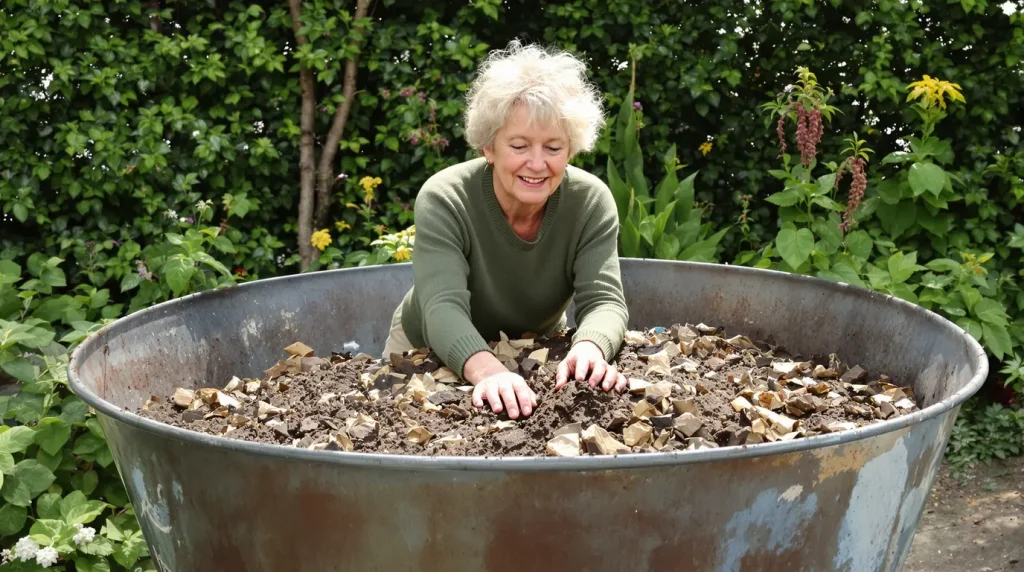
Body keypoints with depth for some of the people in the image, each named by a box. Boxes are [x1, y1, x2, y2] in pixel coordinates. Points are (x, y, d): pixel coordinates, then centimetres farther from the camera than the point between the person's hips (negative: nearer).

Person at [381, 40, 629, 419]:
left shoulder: (591, 202, -18)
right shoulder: (444, 199, -25)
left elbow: (604, 301, -24)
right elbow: (444, 306, -36)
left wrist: (588, 351, -47)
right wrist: (488, 370, -55)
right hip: (430, 353, -2)